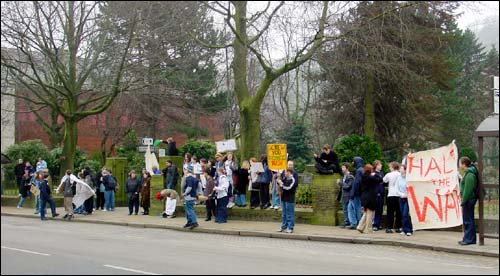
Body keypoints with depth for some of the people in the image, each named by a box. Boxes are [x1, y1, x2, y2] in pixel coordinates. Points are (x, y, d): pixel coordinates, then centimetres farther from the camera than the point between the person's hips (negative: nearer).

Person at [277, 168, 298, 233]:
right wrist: (279, 180, 5)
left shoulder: (293, 180, -14)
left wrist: (281, 184, -15)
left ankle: (290, 228, 3)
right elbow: (281, 184, 22)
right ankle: (284, 227, 23)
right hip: (284, 198, 8)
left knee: (290, 214, -3)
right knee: (284, 214, 15)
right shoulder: (285, 179, 10)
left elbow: (288, 188, -22)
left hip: (290, 200, -8)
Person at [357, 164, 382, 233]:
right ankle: (368, 229, 5)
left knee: (365, 213, 19)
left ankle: (361, 227, 13)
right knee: (370, 213, 2)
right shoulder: (370, 178, -17)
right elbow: (380, 179, -12)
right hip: (370, 198, -7)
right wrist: (375, 174, 2)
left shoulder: (363, 177, 5)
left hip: (364, 198, 7)